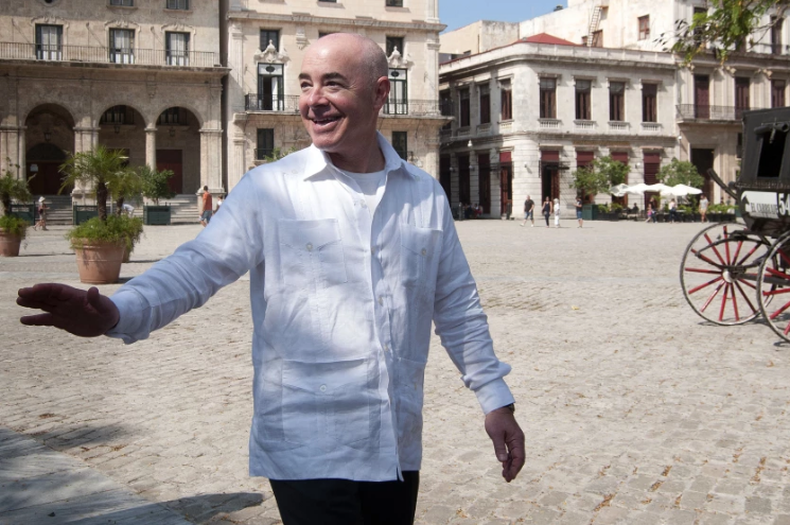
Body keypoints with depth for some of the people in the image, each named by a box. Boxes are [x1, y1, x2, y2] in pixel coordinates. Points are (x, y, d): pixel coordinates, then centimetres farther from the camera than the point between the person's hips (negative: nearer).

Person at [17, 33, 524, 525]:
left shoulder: (426, 194, 7)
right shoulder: (269, 189, -4)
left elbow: (457, 305, 13)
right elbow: (199, 266, -12)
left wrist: (496, 398, 14)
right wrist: (118, 312, -30)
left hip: (398, 448, 4)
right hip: (307, 452, -4)